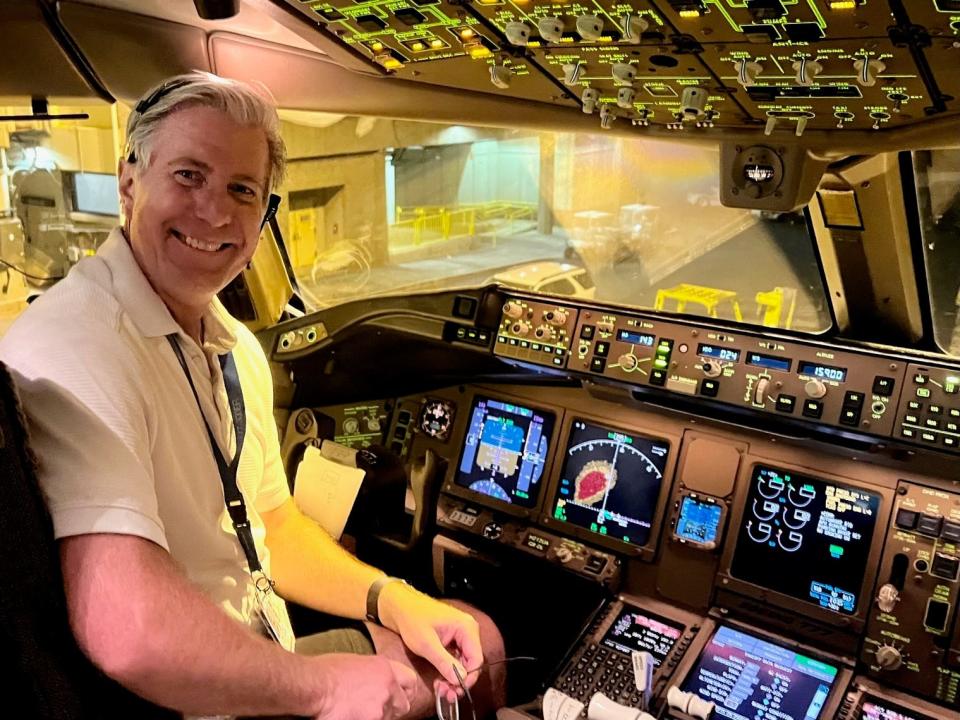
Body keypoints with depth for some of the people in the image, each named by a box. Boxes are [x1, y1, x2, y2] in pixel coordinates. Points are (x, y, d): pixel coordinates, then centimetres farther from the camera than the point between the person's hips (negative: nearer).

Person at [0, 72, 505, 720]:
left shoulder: (238, 349, 4)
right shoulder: (72, 348, -27)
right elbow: (128, 630, -36)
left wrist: (395, 599, -4)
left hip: (263, 657, 8)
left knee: (475, 640, 15)